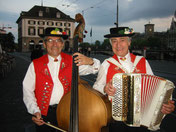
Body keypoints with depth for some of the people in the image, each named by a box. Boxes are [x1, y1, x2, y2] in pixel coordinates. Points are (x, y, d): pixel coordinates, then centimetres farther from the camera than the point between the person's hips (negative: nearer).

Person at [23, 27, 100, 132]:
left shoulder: (72, 62, 0)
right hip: (44, 114, 0)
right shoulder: (35, 65, -1)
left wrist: (90, 61, -25)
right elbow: (27, 90, 1)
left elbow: (95, 68, -3)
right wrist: (35, 111, -10)